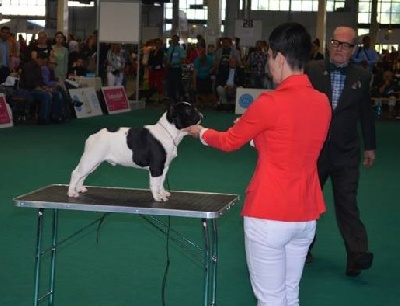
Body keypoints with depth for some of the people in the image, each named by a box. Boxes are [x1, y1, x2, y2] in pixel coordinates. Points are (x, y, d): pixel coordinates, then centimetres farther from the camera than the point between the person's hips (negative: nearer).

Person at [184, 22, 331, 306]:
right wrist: (253, 128, 24)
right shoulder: (323, 102, 2)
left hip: (269, 216, -7)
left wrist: (200, 132, 18)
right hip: (306, 215, 7)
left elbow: (229, 141, -2)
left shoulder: (271, 103, -17)